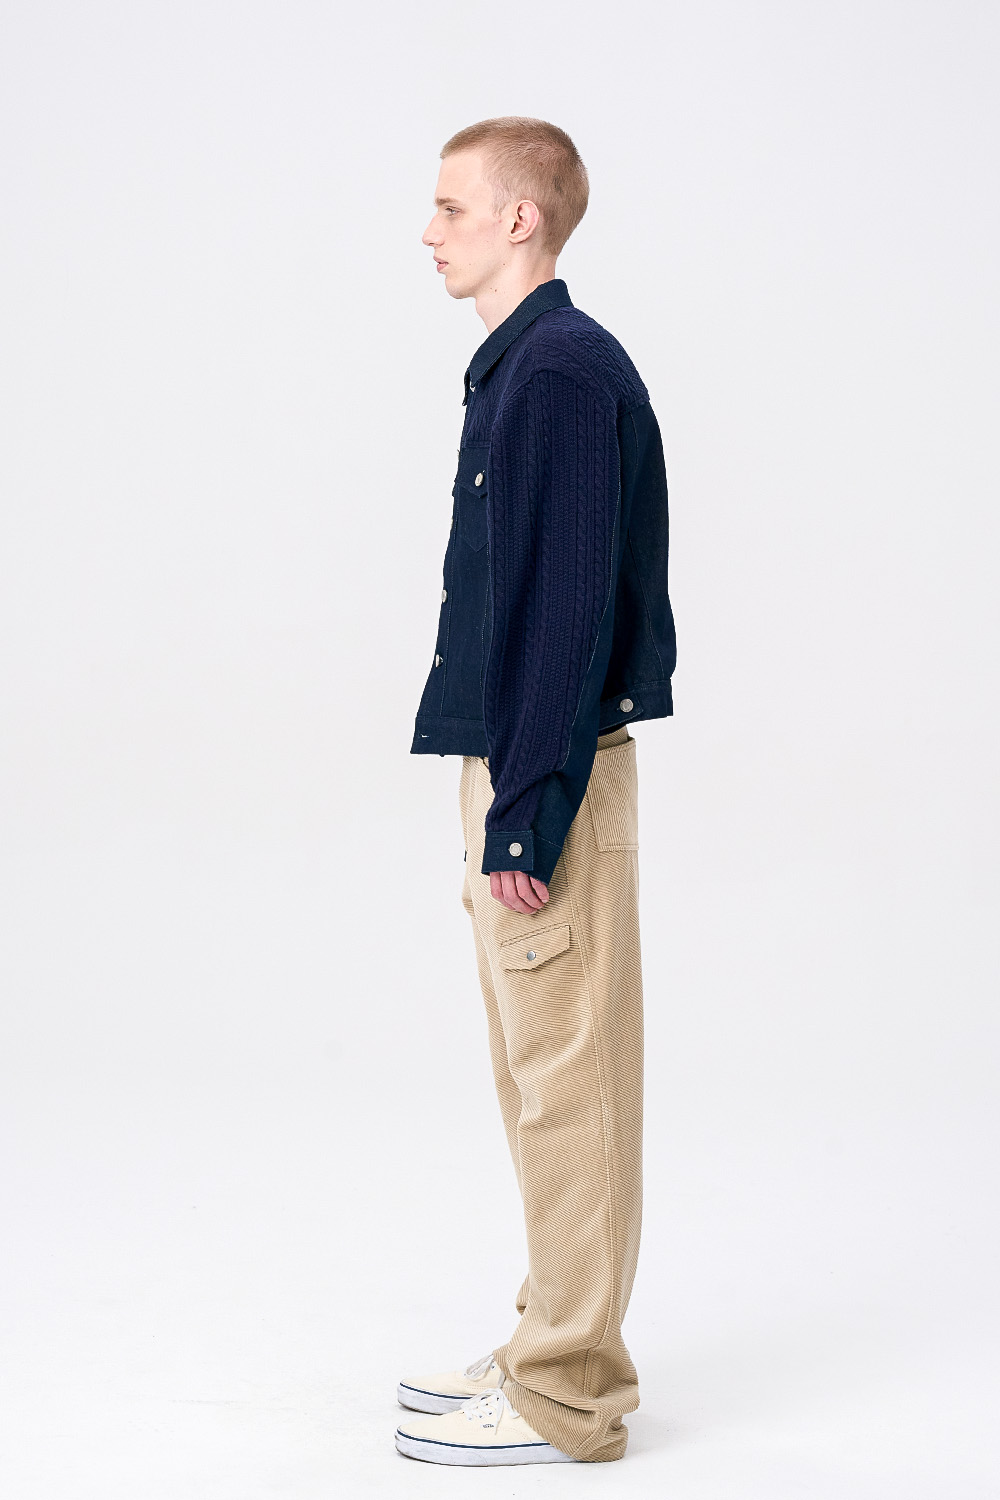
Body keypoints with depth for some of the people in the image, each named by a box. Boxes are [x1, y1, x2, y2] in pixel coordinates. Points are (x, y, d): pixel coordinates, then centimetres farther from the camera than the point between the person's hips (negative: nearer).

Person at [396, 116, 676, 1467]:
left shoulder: (564, 369, -14)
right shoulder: (524, 368, 16)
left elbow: (571, 611, -20)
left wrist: (524, 821, -21)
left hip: (551, 783, -10)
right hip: (518, 766, 10)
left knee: (566, 1085, -2)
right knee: (542, 1082, 15)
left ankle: (564, 1399, 7)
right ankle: (562, 1350, 26)